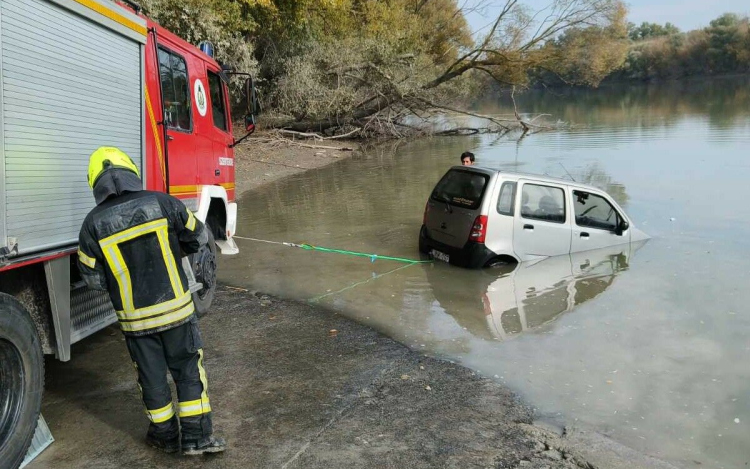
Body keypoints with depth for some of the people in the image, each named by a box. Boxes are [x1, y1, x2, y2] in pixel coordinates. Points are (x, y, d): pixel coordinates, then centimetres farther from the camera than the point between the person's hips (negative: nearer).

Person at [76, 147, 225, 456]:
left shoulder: (93, 224, -8)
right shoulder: (162, 203, -10)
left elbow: (94, 279, -1)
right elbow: (198, 238, 2)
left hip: (135, 318, 1)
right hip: (175, 309, -1)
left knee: (152, 378, 16)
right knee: (188, 372, 11)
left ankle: (165, 436, 30)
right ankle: (197, 437, 16)